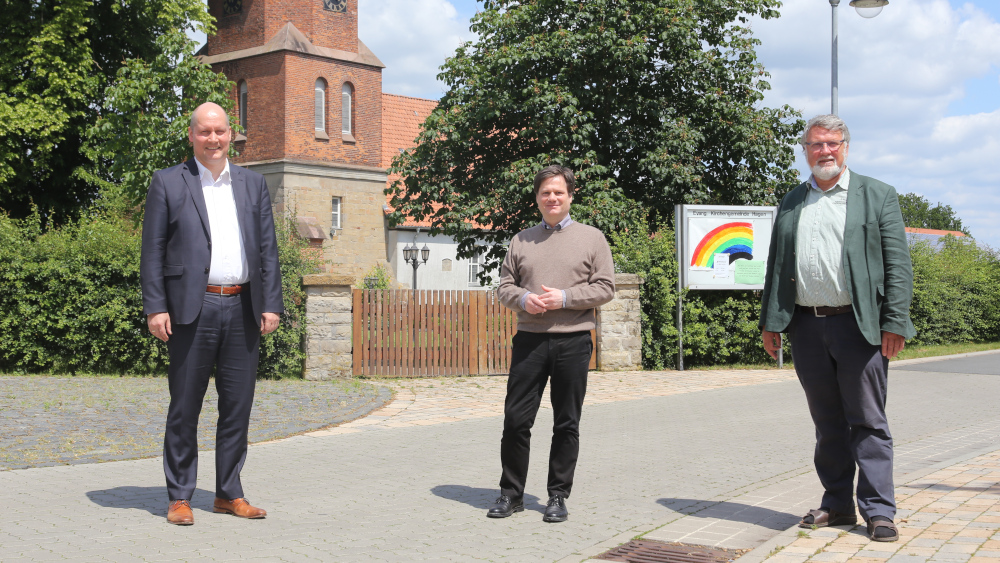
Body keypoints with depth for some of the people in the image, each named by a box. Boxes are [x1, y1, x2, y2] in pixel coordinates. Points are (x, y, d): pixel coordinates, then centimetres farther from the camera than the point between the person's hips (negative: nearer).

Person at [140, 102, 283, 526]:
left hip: (242, 309, 3)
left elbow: (268, 249, 12)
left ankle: (229, 494, 17)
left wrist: (271, 304, 3)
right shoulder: (168, 183, 5)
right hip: (192, 310, -3)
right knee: (184, 407, 2)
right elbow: (153, 251, 1)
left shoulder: (253, 185, 15)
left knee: (238, 406, 7)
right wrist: (155, 308, -7)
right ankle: (179, 497, 11)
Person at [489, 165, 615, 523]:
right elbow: (505, 286, 13)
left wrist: (564, 297, -13)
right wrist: (523, 299, -9)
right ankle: (511, 493, 13)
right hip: (529, 339, 2)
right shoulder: (522, 240, 14)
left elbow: (605, 288, 0)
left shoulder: (591, 238, 6)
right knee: (516, 419, 0)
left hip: (573, 341, -2)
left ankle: (558, 497, 16)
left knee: (567, 424, 5)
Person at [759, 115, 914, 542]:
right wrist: (770, 321, 9)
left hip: (859, 326, -3)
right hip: (807, 327, 4)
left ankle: (878, 511, 5)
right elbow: (777, 266, 16)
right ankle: (837, 504, 20)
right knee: (827, 424, 10)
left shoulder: (878, 196, 5)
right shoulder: (790, 203, 16)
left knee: (868, 423, -1)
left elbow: (898, 265, -1)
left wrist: (895, 322, -10)